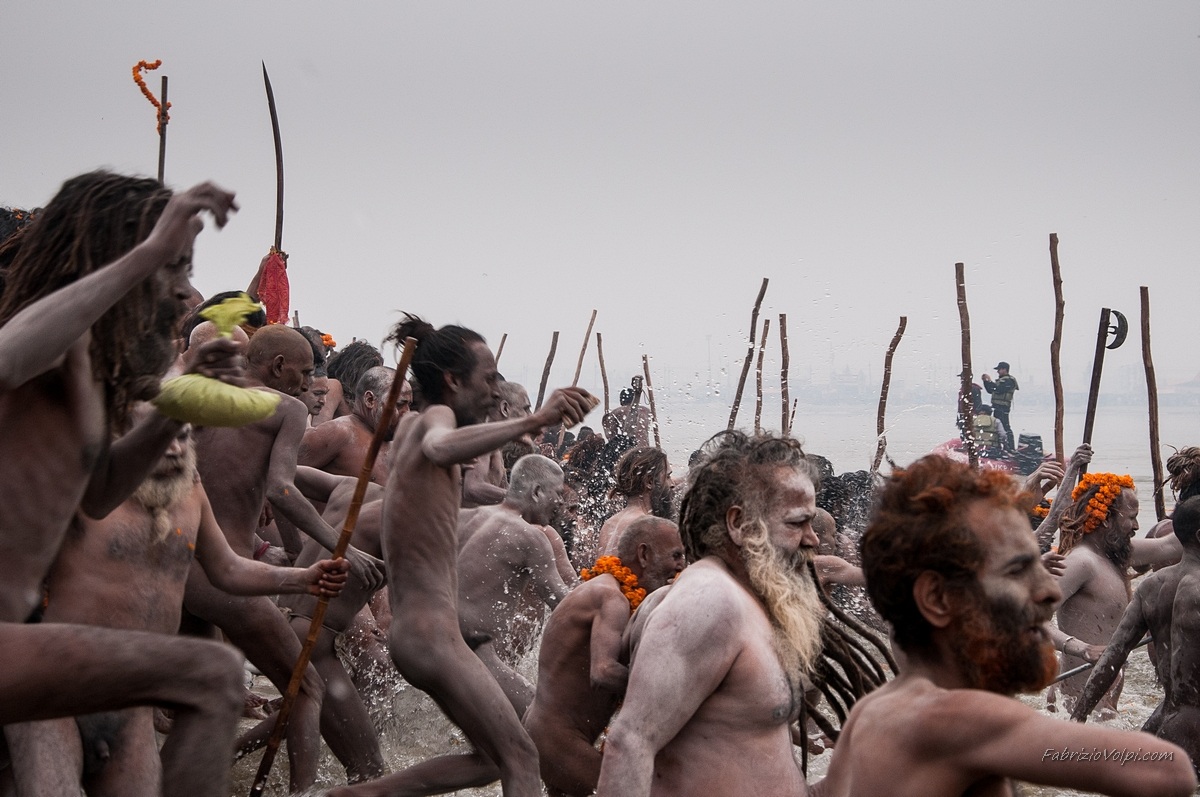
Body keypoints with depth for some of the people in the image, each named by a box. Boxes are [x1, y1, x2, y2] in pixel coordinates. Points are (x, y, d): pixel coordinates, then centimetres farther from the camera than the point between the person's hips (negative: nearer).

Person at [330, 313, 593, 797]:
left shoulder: (413, 424, 18)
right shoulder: (434, 417, -10)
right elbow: (440, 449, -36)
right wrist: (531, 422, -46)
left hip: (412, 627, 10)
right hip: (430, 631, -10)